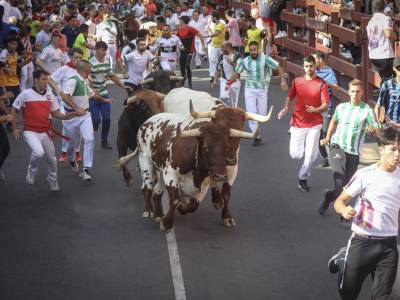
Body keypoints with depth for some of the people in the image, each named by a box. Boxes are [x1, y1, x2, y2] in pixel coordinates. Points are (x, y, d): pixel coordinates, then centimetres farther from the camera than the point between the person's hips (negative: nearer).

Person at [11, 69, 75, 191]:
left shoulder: (50, 95, 4)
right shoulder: (26, 94, -9)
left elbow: (55, 113, 11)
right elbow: (14, 110, 1)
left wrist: (67, 116, -9)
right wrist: (14, 128, -1)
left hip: (46, 132, 5)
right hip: (30, 132, -5)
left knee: (51, 158, 12)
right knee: (39, 152, -29)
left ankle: (53, 182, 37)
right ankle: (31, 174, 0)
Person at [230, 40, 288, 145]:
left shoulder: (265, 59, -6)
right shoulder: (245, 61, 3)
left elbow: (279, 67, -8)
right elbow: (236, 73, 16)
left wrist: (283, 80, -19)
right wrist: (229, 83, 11)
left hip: (262, 89, -1)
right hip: (249, 89, 1)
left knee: (262, 114, 3)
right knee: (251, 113, -10)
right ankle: (257, 137, -7)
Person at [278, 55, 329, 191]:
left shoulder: (321, 84, -4)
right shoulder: (296, 82, 5)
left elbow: (326, 105, -7)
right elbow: (290, 97, 16)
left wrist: (315, 109, -27)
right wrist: (285, 109, -3)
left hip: (314, 124, -2)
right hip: (298, 123, 2)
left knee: (311, 155, -5)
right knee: (295, 155, -3)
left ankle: (303, 179, 18)